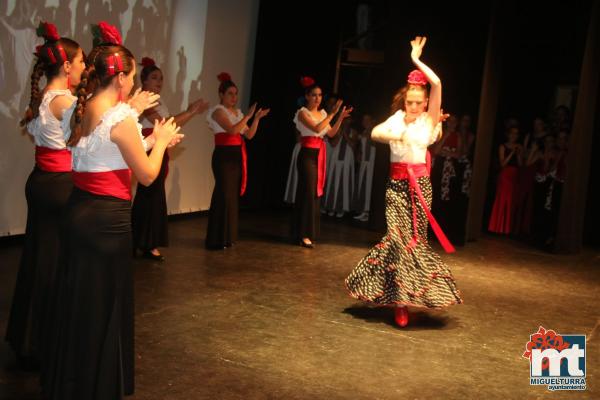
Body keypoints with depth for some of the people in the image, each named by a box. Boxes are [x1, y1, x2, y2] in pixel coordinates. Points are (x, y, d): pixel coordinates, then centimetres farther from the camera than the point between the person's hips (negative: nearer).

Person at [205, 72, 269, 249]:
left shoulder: (237, 112, 17)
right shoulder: (218, 111, -6)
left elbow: (249, 135, 12)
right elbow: (232, 130, -21)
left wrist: (257, 118, 2)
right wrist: (248, 116, -19)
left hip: (237, 156, 8)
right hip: (223, 156, -8)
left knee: (233, 195, 8)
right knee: (223, 195, -11)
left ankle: (228, 237, 15)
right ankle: (216, 240, -6)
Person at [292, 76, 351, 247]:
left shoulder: (322, 113, 15)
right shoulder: (303, 112, -7)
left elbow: (331, 133, 11)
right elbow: (316, 128, -22)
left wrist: (340, 118, 1)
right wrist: (333, 113, -23)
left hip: (320, 155, 8)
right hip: (308, 155, -7)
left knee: (315, 193, 9)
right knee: (308, 192, -10)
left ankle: (308, 232, 17)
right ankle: (304, 234, -7)